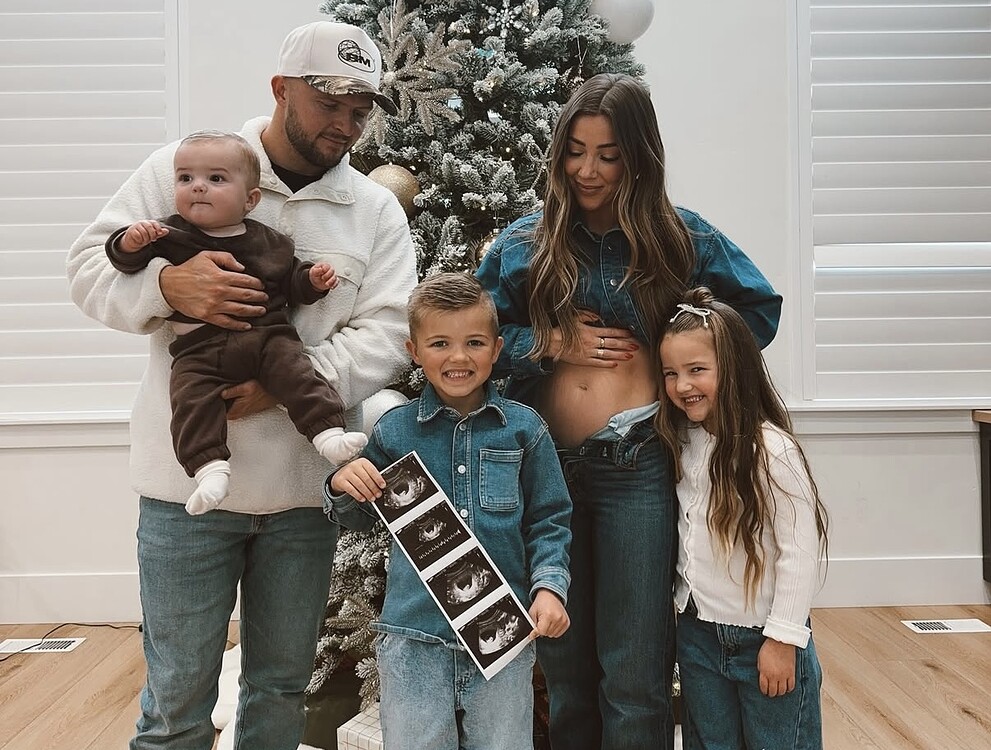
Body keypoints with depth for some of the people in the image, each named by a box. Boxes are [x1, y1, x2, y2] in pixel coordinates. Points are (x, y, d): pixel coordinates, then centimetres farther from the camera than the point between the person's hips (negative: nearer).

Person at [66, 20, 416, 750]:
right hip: (187, 480, -2)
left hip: (306, 488, 2)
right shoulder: (179, 167, 1)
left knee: (283, 686, 17)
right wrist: (169, 283, -21)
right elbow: (91, 265, 1)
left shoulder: (378, 211, 5)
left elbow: (387, 330, -5)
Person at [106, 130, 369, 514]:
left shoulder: (269, 241, 14)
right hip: (199, 348, 0)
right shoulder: (170, 235, 11)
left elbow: (291, 281, 22)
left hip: (268, 335, 1)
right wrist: (131, 242, -12)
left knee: (296, 372, -22)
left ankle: (329, 432, -23)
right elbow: (125, 259, 10)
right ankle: (210, 468, -24)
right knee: (192, 398, -21)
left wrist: (313, 279, 1)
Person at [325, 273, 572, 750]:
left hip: (503, 628, 0)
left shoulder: (523, 428, -1)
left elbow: (549, 522, 4)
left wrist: (549, 586, -9)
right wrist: (343, 487, -9)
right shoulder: (394, 429, 0)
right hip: (414, 633, 0)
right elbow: (359, 520, 11)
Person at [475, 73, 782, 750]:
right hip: (547, 463, 2)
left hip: (637, 465, -2)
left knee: (634, 674, 5)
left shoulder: (679, 236, 3)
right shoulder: (524, 243, 6)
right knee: (564, 665, 16)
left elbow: (761, 307, 10)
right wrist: (554, 344, -9)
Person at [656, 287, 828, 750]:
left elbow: (801, 552, -19)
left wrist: (783, 638, -16)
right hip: (698, 635, 6)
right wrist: (682, 607, 8)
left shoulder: (771, 450, -21)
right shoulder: (682, 442, 0)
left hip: (762, 639, -6)